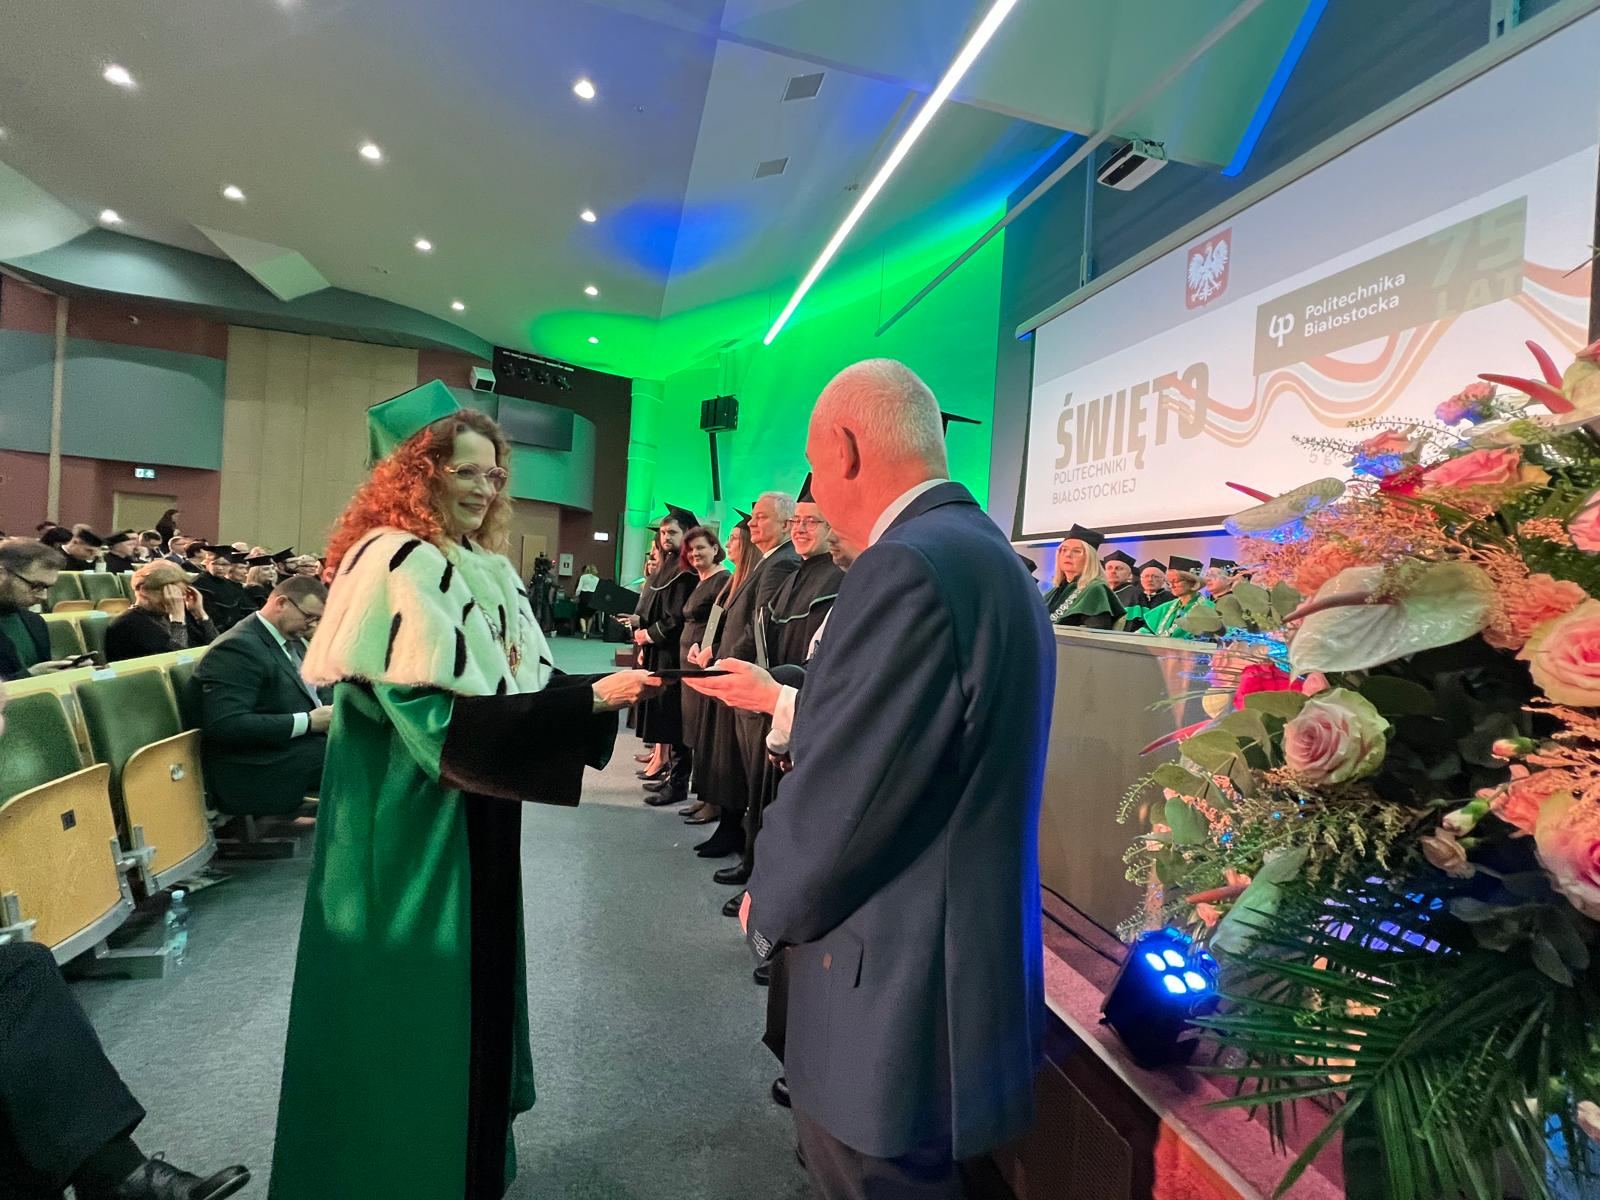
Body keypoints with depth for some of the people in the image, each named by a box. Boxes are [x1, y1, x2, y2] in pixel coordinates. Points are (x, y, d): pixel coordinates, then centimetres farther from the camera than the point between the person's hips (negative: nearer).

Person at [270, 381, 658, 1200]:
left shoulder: (490, 571, 7)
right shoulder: (394, 564, -18)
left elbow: (520, 687, 6)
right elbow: (441, 718, -26)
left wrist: (599, 690, -12)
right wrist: (587, 701, -28)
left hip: (476, 821, 9)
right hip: (411, 828, -8)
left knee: (471, 992, 22)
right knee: (414, 1006, 8)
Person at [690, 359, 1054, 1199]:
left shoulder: (905, 566, -25)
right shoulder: (983, 552, 7)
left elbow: (843, 794, -25)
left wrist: (770, 905, -6)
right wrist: (781, 699, 18)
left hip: (900, 980, -9)